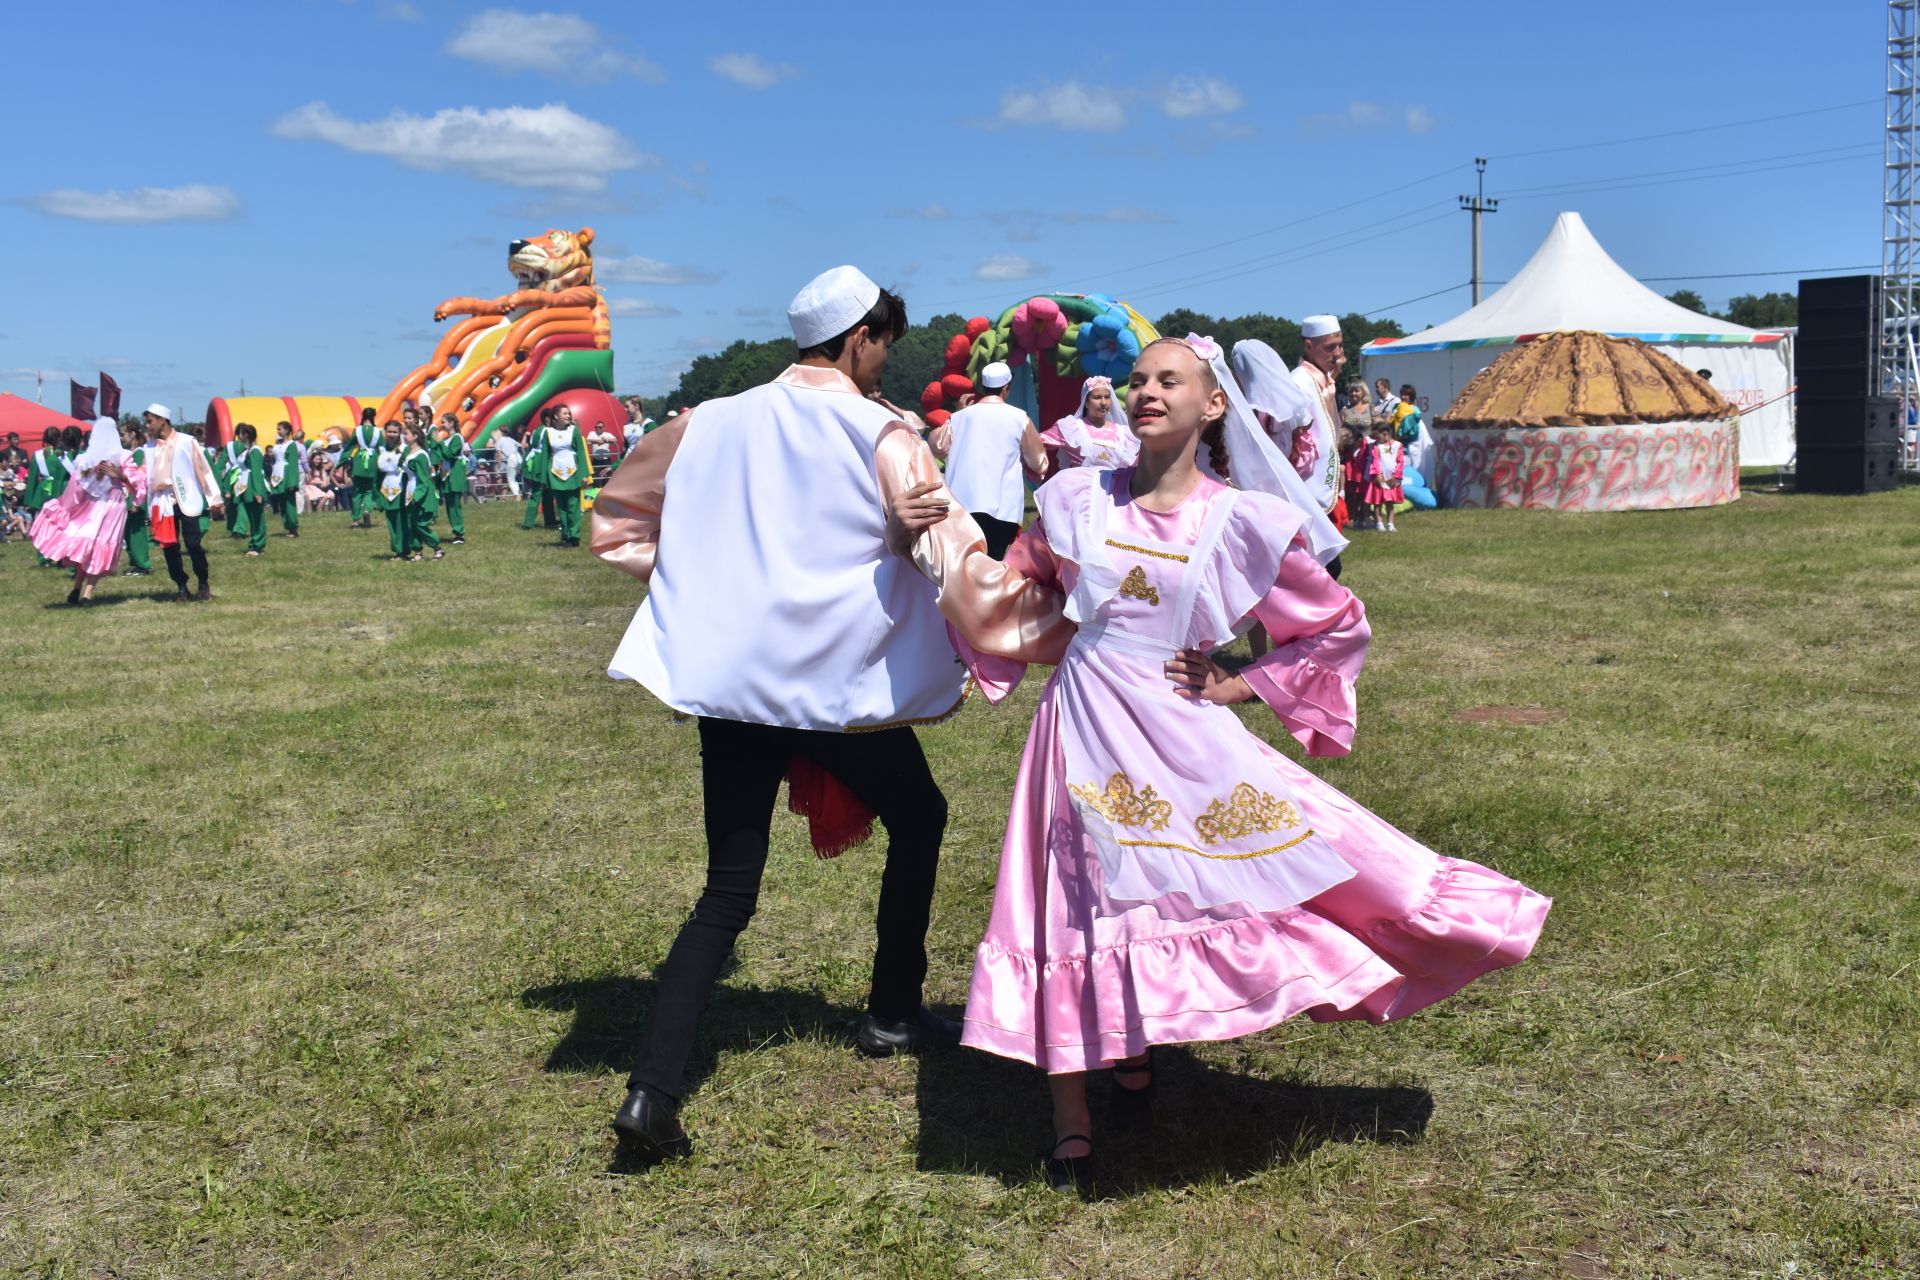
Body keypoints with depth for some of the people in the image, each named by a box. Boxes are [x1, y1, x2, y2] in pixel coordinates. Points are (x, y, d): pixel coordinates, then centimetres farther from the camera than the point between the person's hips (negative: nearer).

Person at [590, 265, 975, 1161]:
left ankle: (653, 1088, -5)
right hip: (842, 681, -4)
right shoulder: (884, 438, -5)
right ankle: (894, 1015, 32)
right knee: (917, 818, 24)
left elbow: (613, 527, 10)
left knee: (728, 892, 8)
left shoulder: (714, 422, 7)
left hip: (729, 678, 4)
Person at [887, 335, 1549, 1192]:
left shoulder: (1240, 523, -2)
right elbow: (1007, 593, 17)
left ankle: (1136, 1055, 24)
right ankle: (1072, 1125, 13)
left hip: (1182, 733, -1)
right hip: (1084, 730, 1)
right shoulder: (1079, 501, 4)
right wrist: (928, 542, 4)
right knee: (1078, 906, 0)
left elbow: (1340, 626, 6)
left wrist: (1240, 684, 0)